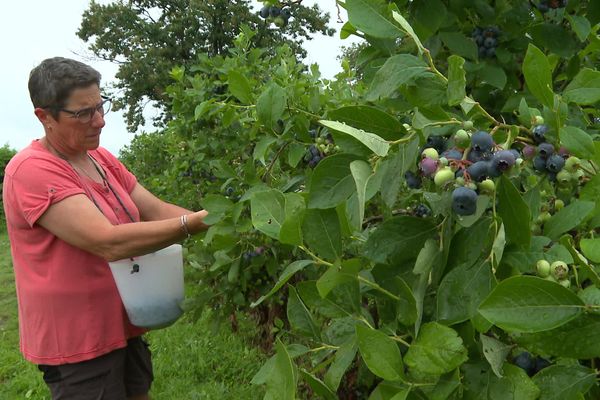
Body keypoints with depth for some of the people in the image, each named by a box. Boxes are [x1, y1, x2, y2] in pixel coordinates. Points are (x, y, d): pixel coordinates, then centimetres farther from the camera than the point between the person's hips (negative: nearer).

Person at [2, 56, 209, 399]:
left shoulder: (102, 159, 6)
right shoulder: (32, 170, -21)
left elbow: (156, 210, 0)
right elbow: (109, 242, -30)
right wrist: (195, 223, -31)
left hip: (124, 326, 8)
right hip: (78, 342, -8)